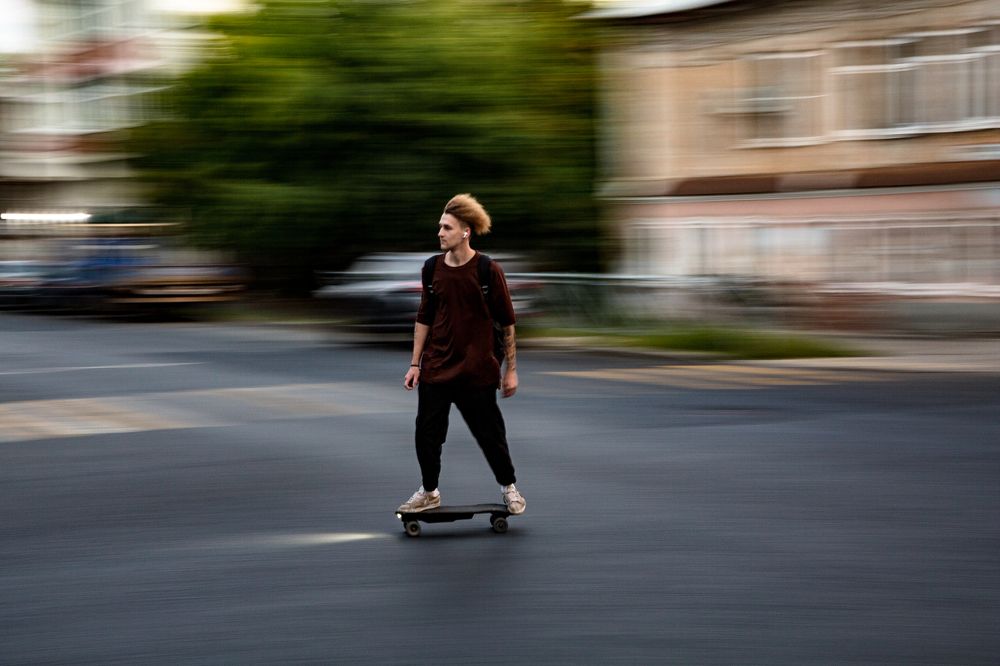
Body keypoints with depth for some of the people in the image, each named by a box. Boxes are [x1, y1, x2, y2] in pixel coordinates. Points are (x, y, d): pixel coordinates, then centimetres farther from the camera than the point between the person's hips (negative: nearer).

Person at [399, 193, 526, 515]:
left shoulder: (488, 270, -11)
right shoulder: (433, 268, 1)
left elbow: (506, 323, -5)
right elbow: (424, 319, 9)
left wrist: (510, 369, -3)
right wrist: (415, 364, 7)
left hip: (476, 370, -3)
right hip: (435, 368, 3)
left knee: (490, 434, 7)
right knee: (427, 433, 6)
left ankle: (508, 487, 29)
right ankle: (429, 491, 25)